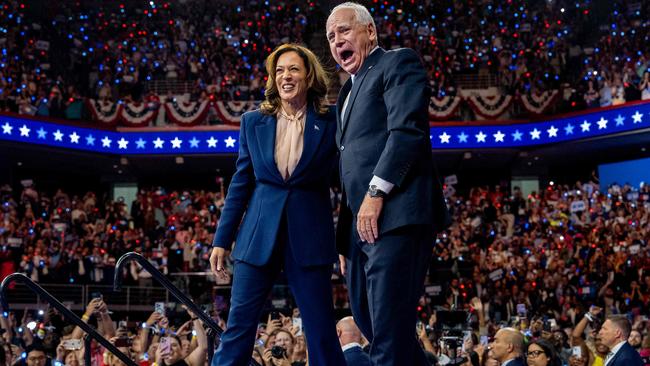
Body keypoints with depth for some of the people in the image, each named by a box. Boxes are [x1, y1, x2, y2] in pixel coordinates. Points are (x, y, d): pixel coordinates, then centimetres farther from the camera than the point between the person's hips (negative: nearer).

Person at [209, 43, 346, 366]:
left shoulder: (330, 122, 0)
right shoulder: (253, 121, 6)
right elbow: (240, 184, 9)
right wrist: (221, 240, 6)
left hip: (309, 237, -1)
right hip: (259, 235, 2)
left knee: (322, 333, 2)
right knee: (238, 327, 1)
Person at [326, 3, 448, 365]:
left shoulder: (398, 62, 3)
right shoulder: (350, 90, 27)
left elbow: (407, 129, -13)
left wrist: (376, 193, -19)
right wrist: (345, 236, 20)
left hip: (396, 214, -9)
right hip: (361, 222, 9)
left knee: (389, 328, -11)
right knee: (368, 318, 14)